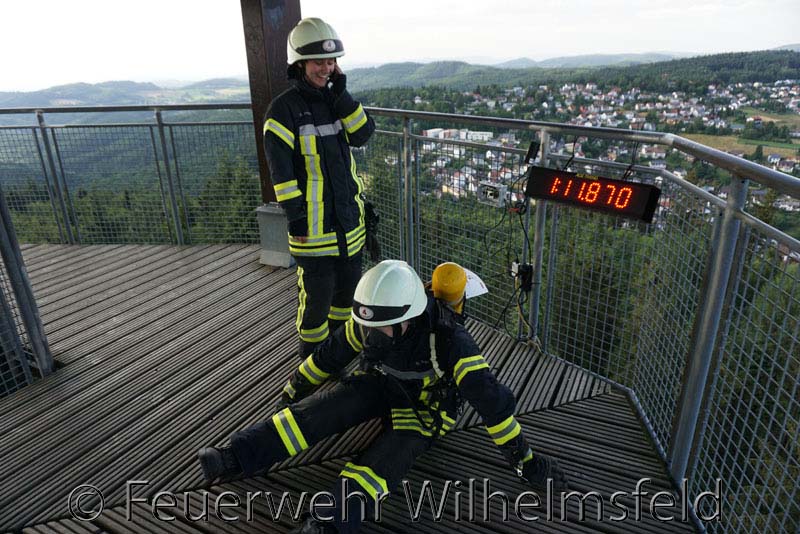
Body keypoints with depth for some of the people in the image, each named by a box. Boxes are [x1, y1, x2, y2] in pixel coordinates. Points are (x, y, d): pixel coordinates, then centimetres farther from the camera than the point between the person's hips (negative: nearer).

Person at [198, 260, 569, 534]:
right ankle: (235, 458, -23)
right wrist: (293, 391, 11)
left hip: (425, 404, -3)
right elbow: (331, 354, -2)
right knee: (323, 410, -20)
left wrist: (525, 459, -22)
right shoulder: (369, 324, -18)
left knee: (389, 454, -32)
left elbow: (489, 398, -28)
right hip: (380, 384, 4)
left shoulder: (448, 340, -32)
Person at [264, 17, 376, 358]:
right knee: (317, 293, 2)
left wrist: (340, 91, -11)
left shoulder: (335, 100, 9)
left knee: (349, 283, 18)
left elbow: (363, 135, -6)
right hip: (313, 222, -6)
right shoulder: (283, 109, -10)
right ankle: (312, 352, 25)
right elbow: (280, 170, -14)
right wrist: (295, 218, -17)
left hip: (348, 214, 7)